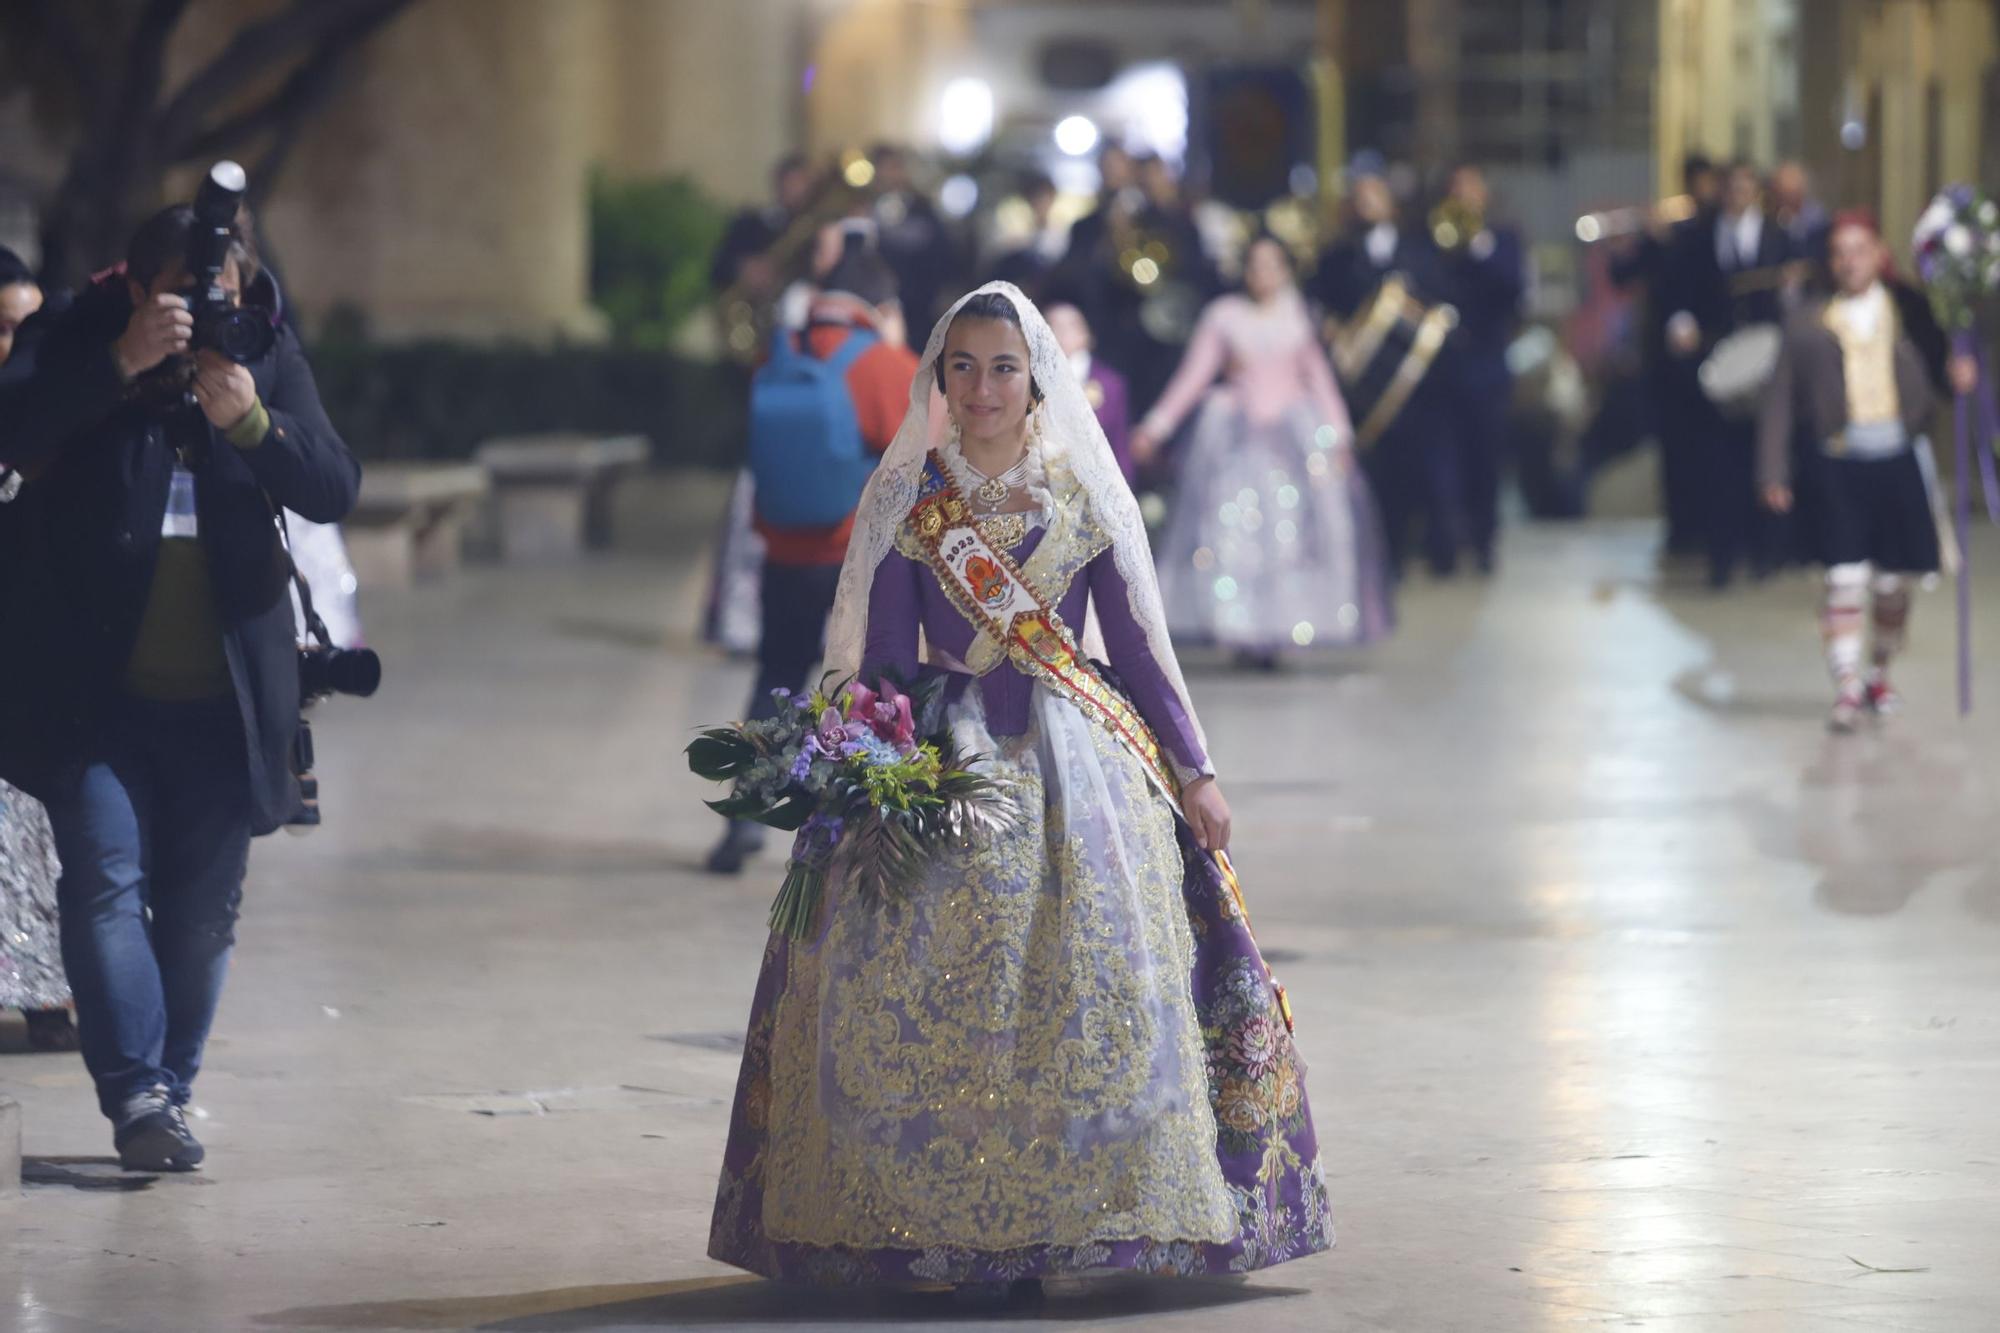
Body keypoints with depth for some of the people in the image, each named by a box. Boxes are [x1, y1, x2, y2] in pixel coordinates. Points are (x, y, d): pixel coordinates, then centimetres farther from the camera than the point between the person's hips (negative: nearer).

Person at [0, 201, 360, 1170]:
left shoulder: (269, 358, 5)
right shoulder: (85, 350, -1)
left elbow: (334, 490, -4)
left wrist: (253, 422, -21)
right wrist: (120, 364, -26)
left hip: (223, 703, 2)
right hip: (98, 692, -2)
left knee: (202, 911, 6)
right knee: (106, 883, -14)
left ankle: (168, 1094, 18)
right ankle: (137, 1096, -16)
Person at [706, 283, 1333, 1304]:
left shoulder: (1086, 494, 8)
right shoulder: (906, 499, 7)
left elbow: (1139, 644, 10)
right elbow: (882, 655, 6)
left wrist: (1195, 773, 6)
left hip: (1077, 764, 1)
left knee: (1086, 987, -9)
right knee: (945, 994, -11)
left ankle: (1089, 1218, -4)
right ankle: (966, 1229, -9)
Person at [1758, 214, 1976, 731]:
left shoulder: (1910, 311, 6)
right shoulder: (1808, 325, 4)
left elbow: (1933, 369, 12)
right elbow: (1781, 401, 5)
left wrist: (1957, 373, -13)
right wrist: (1774, 474, 0)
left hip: (1898, 460, 1)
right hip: (1837, 461, -1)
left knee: (1893, 583, 8)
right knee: (1845, 577, -11)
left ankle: (1878, 674, 30)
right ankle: (1847, 689, -8)